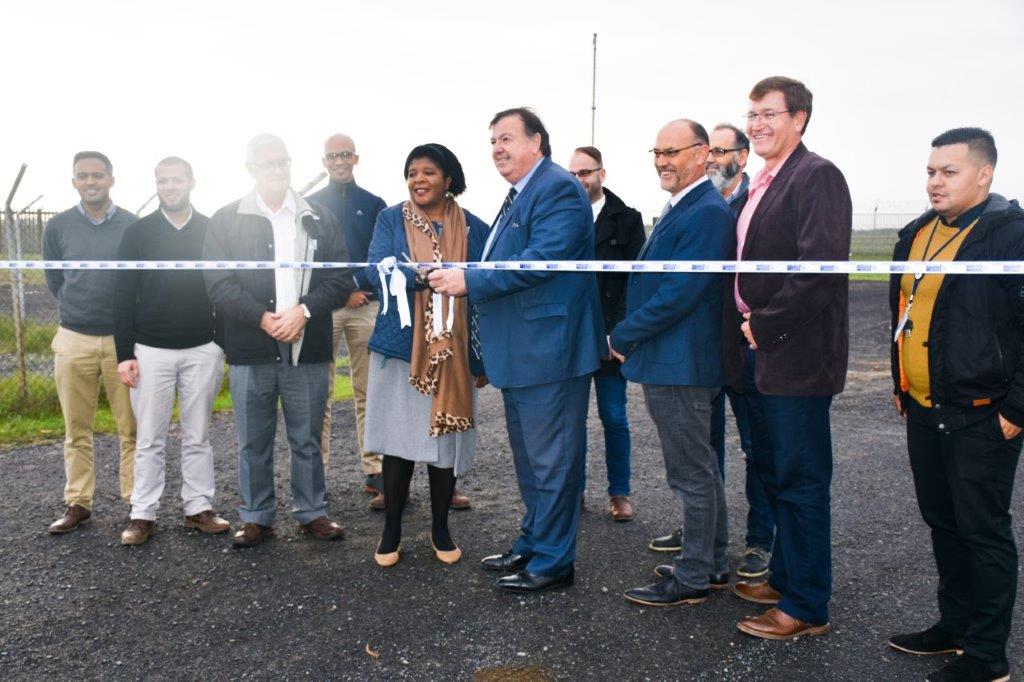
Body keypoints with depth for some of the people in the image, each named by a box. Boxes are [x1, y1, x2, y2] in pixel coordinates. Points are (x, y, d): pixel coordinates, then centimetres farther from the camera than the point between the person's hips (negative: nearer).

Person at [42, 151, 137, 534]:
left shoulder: (134, 226, -2)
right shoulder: (58, 227, 4)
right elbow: (54, 282, 13)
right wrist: (81, 311, 11)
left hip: (123, 339, -2)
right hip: (73, 340, 2)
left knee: (131, 428, 2)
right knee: (77, 431, 8)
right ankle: (77, 504, 18)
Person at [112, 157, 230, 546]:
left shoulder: (212, 231, 4)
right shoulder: (138, 233, 2)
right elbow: (123, 296, 2)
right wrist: (124, 354, -4)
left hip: (203, 350, 1)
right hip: (151, 350, 0)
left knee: (198, 437, 9)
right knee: (149, 439, 6)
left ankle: (199, 508, 18)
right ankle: (143, 514, 15)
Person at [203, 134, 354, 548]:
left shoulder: (319, 218, 8)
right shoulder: (226, 221, 5)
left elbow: (341, 278, 2)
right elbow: (218, 283, -2)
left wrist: (304, 311, -12)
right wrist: (262, 318, -14)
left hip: (307, 348, 1)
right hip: (250, 349, 0)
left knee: (307, 439, 9)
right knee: (254, 441, 8)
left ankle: (311, 512, 22)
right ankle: (256, 517, 21)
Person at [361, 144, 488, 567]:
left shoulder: (473, 228, 4)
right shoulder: (391, 220, 3)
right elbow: (378, 270, -12)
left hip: (452, 354, 1)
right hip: (399, 348, 0)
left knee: (445, 444, 7)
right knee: (398, 443, 5)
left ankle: (440, 531, 26)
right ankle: (391, 532, 21)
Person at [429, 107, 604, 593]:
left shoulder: (558, 189, -13)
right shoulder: (518, 196, 18)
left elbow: (541, 260, -25)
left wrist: (470, 280, -23)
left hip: (549, 351, -10)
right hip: (519, 353, 11)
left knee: (550, 460, 0)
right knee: (529, 457, 20)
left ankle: (552, 562, 13)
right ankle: (532, 544, 34)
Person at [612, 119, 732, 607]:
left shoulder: (707, 214, -17)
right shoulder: (679, 210, 15)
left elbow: (679, 293, -23)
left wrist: (623, 336, -13)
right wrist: (629, 338, 9)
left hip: (680, 365, -11)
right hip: (668, 362, 11)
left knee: (692, 474, 2)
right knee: (701, 467, 18)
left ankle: (693, 577, 15)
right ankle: (713, 564, 32)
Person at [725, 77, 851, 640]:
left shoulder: (817, 176, -12)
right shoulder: (760, 186, 16)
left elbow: (821, 266, -22)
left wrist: (765, 326, -17)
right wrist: (745, 327, 6)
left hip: (794, 355, -9)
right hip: (758, 352, 9)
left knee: (801, 481, 0)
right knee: (774, 473, 19)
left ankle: (806, 607, 13)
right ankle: (785, 576, 35)